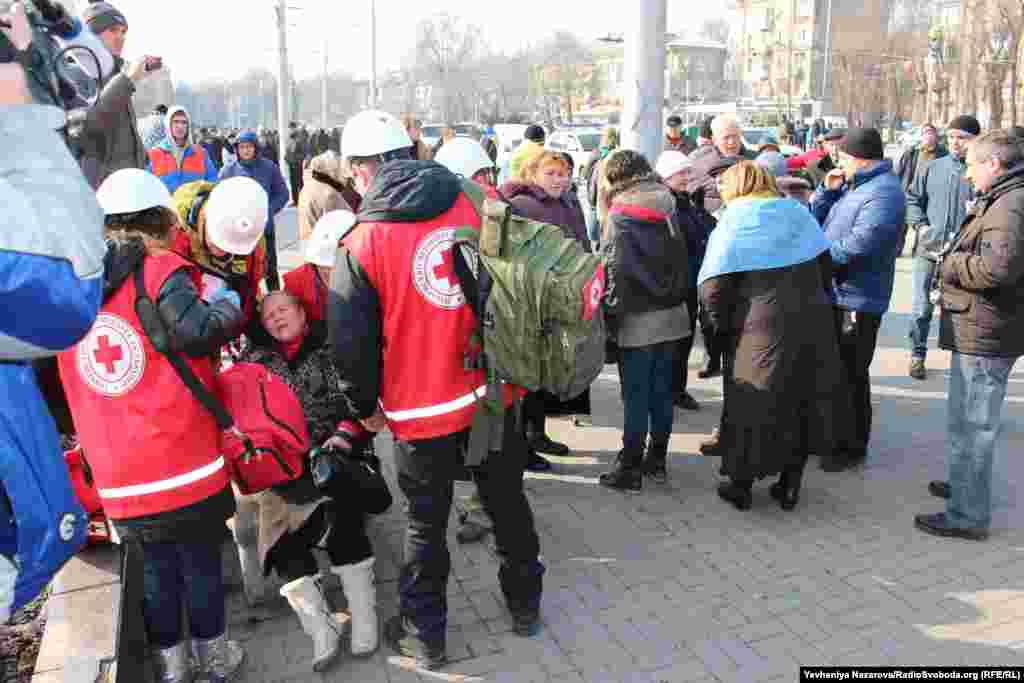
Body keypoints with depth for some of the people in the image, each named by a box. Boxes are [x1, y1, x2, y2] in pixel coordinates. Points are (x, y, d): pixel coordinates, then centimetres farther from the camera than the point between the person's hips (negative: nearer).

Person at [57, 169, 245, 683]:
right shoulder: (160, 272, -10)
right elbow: (197, 331, -28)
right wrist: (226, 303, -9)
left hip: (117, 475, 5)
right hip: (184, 462, -5)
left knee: (155, 566, 22)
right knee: (201, 562, 15)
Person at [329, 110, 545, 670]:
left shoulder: (362, 243, -12)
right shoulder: (476, 204, -3)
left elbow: (351, 343, -8)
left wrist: (366, 406, 8)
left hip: (423, 409, -3)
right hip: (496, 391, 4)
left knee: (426, 523, 15)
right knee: (507, 501, 21)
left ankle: (423, 633, 32)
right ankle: (524, 605, 41)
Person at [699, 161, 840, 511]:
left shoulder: (732, 222, -4)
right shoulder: (798, 211, 10)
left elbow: (713, 287, -13)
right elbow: (826, 266, 12)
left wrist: (724, 327, 1)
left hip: (762, 329, -4)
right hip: (813, 322, 5)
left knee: (752, 406, 10)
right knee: (803, 402, 16)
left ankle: (741, 486, 23)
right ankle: (790, 485, 26)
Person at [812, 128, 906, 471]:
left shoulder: (883, 194, -18)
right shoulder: (853, 185, 11)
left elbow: (856, 247, -28)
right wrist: (827, 190, -2)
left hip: (856, 300, -9)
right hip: (834, 294, 9)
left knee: (851, 374, 2)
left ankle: (853, 446, 17)